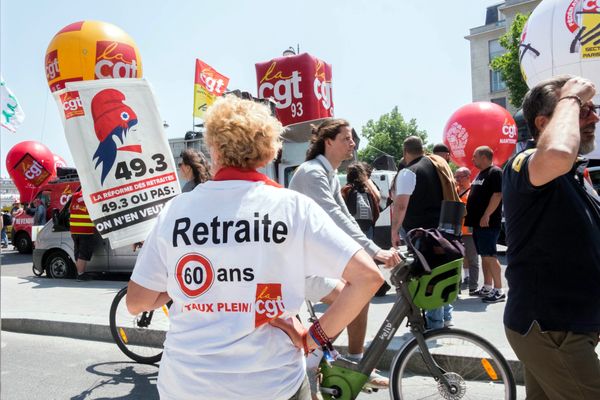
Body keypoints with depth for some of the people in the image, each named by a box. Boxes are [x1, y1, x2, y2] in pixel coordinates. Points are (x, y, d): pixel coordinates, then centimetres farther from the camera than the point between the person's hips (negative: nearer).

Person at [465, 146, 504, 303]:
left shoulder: (495, 172, -11)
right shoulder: (480, 174, 19)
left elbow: (497, 195, -20)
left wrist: (486, 215, -24)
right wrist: (470, 215, 19)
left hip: (488, 223, -10)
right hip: (478, 222, 10)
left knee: (490, 256, -10)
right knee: (484, 255, 13)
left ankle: (499, 291, -5)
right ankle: (487, 287, 20)